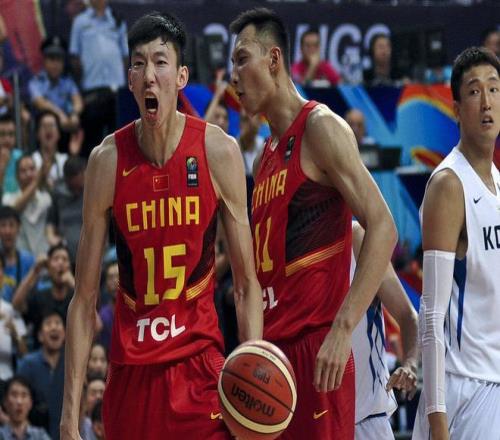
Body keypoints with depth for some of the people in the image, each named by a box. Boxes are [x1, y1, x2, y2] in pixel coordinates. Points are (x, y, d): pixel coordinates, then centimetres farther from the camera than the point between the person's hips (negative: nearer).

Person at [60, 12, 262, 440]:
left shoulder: (218, 151, -5)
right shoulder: (107, 160, -4)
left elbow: (246, 284, -2)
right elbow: (85, 298, -1)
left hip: (200, 361, -1)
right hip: (131, 368, 1)